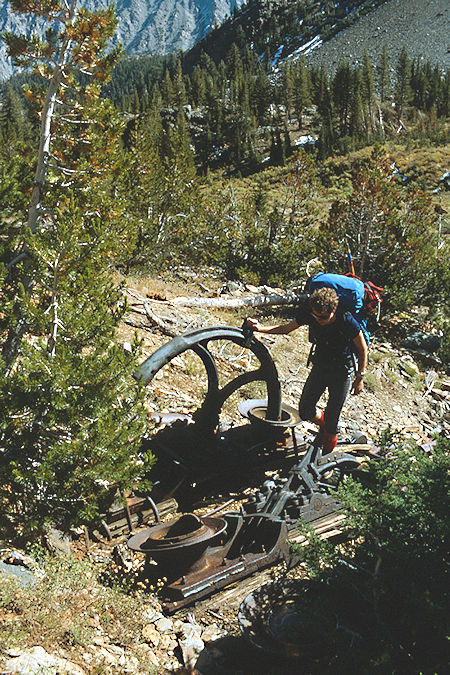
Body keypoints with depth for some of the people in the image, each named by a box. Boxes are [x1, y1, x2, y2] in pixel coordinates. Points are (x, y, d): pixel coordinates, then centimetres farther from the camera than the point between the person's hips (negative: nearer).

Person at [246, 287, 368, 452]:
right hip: (320, 367, 4)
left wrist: (360, 378, -8)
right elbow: (286, 328, -1)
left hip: (342, 372, -4)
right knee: (305, 411, 5)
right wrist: (261, 328, -15)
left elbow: (362, 349, -13)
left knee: (332, 417, 4)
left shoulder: (347, 322, -28)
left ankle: (328, 453, 31)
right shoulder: (311, 316, -17)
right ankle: (323, 423, 39)